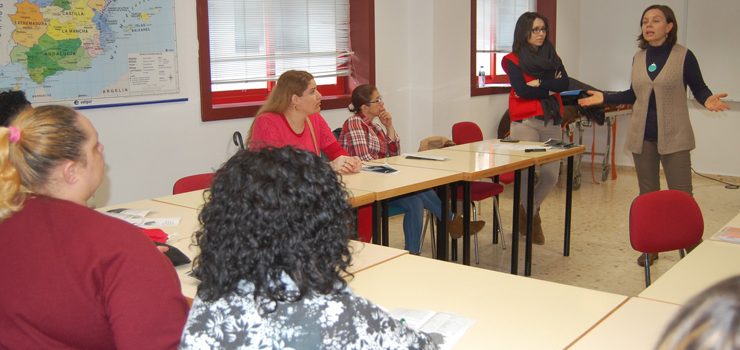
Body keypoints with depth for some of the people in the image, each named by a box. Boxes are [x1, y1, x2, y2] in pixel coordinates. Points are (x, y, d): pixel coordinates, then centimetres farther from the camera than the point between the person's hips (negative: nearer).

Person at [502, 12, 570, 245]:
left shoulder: (552, 57, 16)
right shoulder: (512, 60, 3)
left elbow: (565, 84, -1)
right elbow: (522, 90, -11)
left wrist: (539, 83, -10)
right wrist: (550, 87, -3)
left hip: (552, 122, 4)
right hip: (525, 123, -4)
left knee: (551, 175, 0)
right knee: (527, 174, -12)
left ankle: (529, 211, 27)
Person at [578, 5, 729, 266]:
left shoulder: (684, 56, -6)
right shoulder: (638, 58, 8)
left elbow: (699, 88, -3)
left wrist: (708, 100, -24)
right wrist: (605, 98, 7)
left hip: (674, 136, -4)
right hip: (642, 135, 5)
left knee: (681, 195, -5)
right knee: (647, 194, 12)